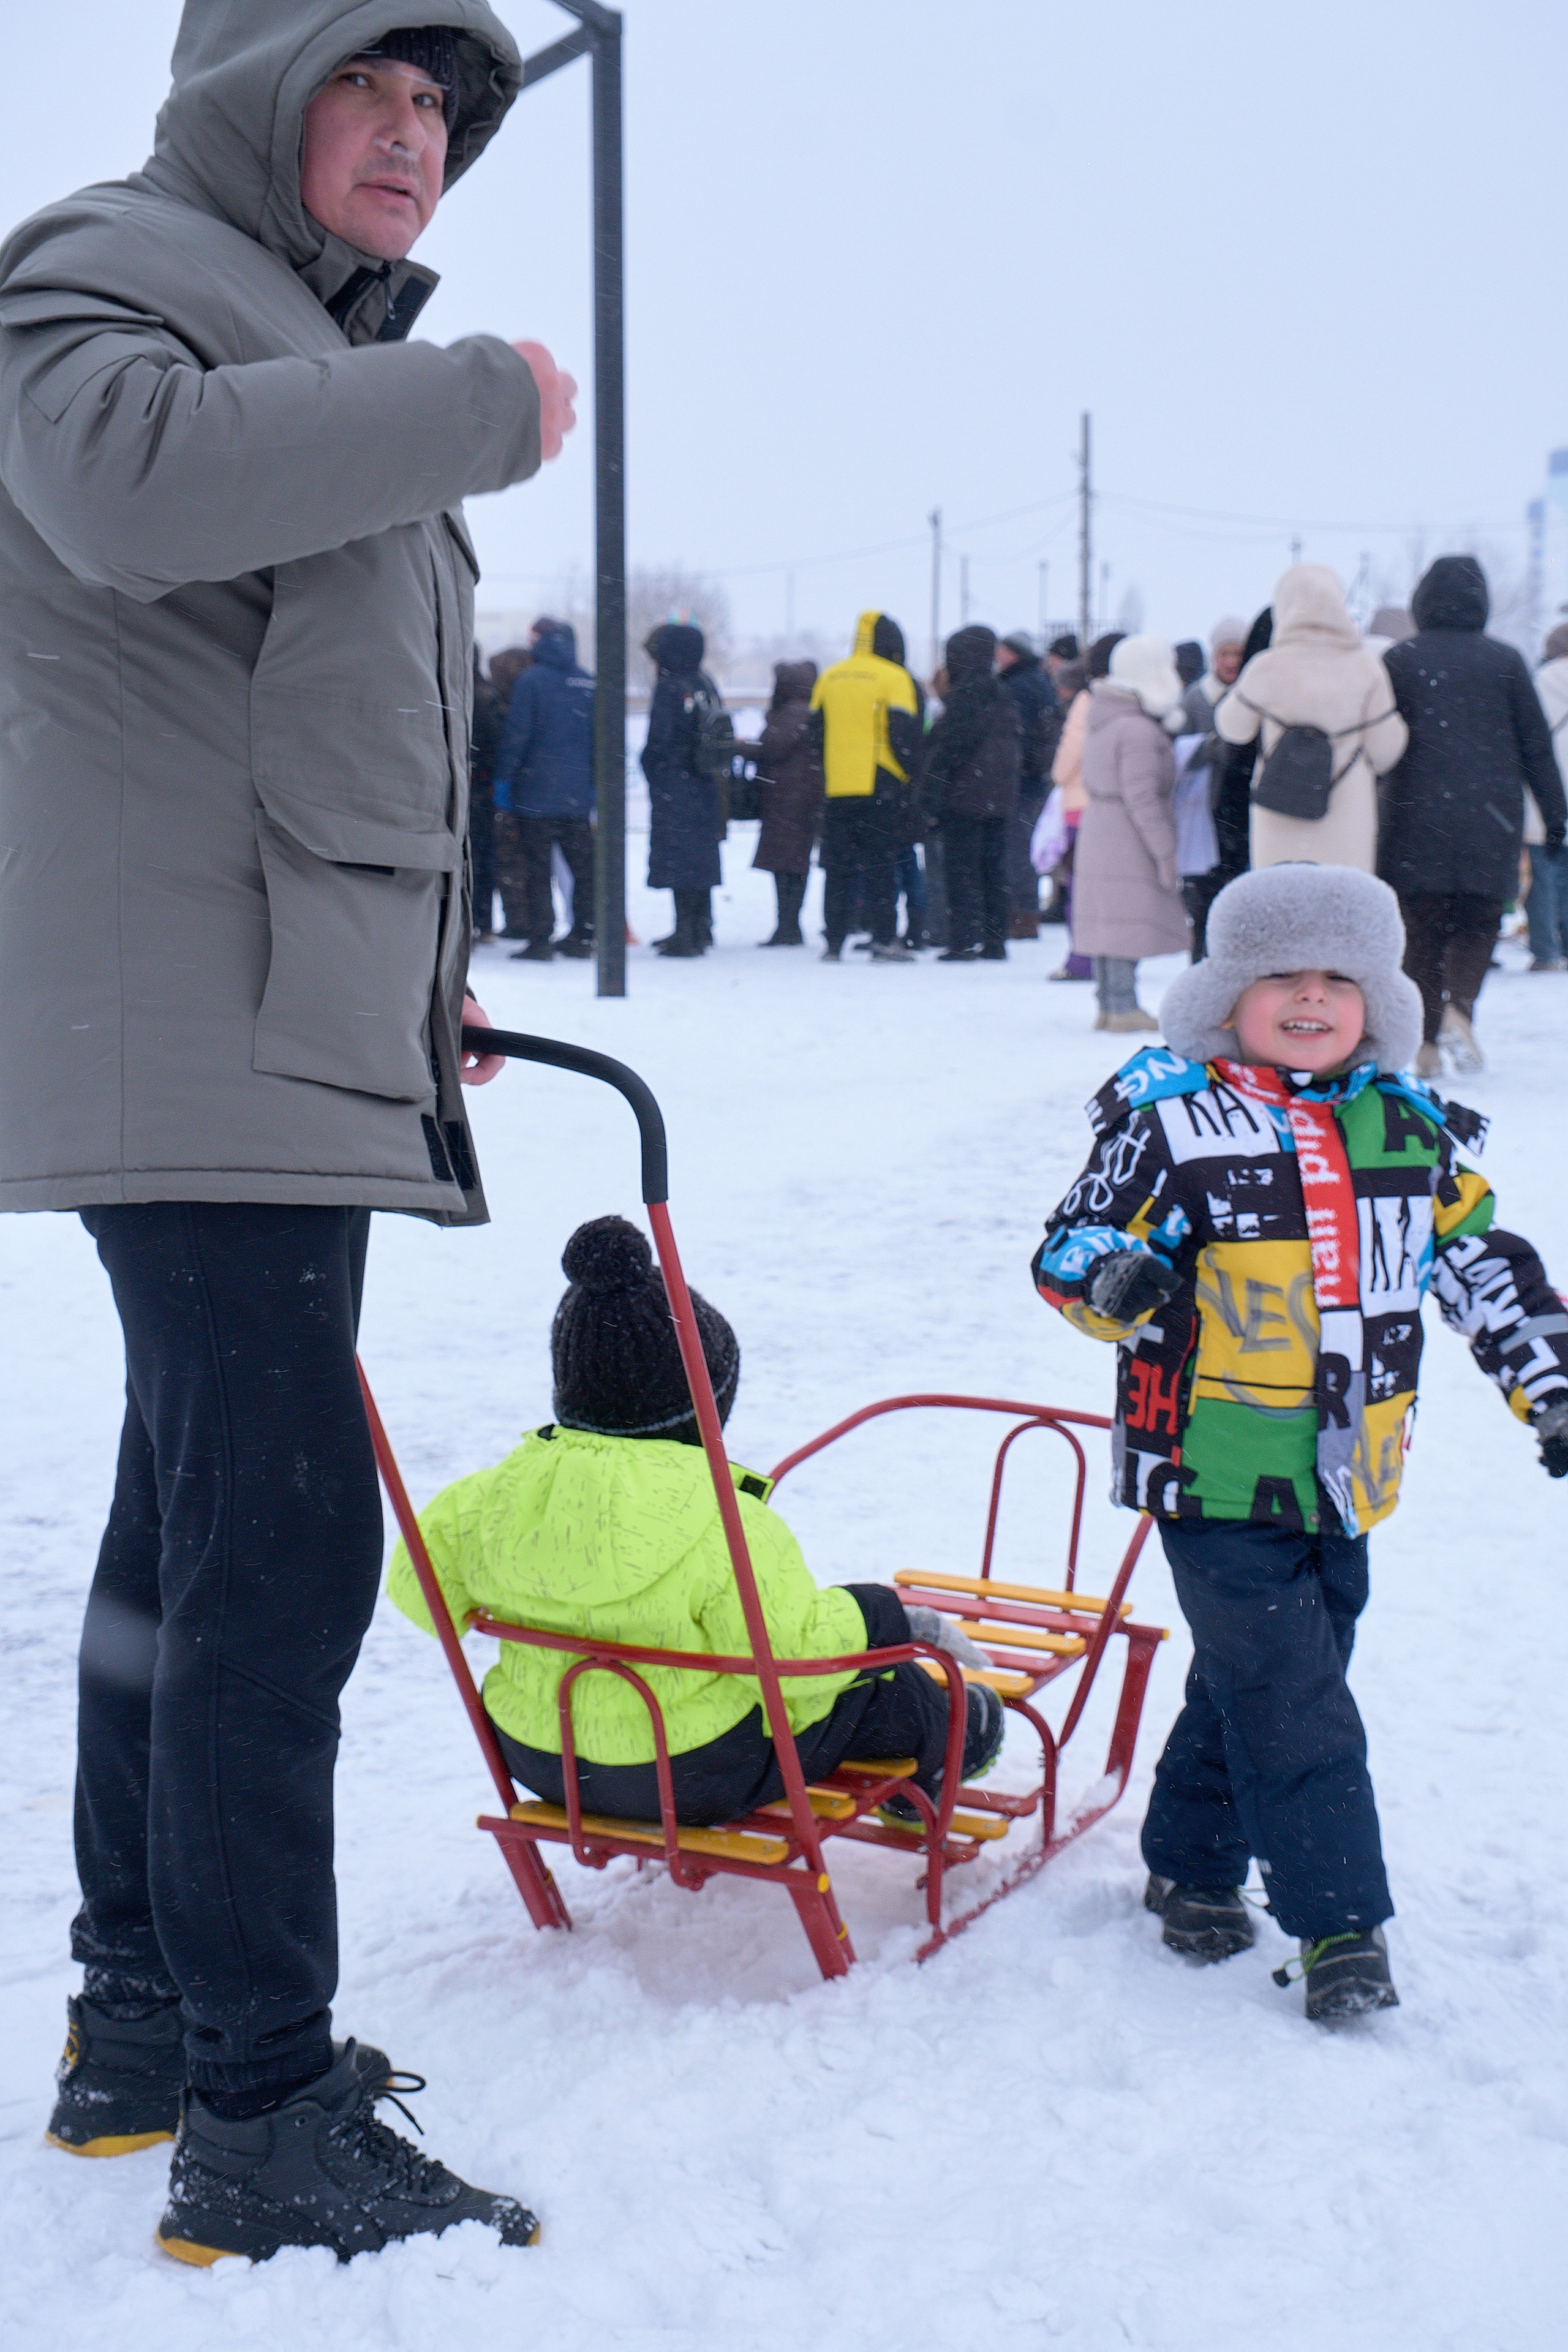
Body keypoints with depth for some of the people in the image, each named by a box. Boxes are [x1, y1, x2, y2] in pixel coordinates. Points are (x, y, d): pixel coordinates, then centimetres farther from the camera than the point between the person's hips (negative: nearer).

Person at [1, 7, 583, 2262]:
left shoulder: (338, 350, 27)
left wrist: (420, 973, 25)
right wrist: (480, 403, -21)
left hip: (299, 1037, 11)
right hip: (191, 1038, -11)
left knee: (201, 1521, 14)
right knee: (282, 1532, -13)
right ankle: (263, 2126, -6)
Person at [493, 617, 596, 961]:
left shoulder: (531, 679, -7)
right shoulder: (588, 682, 7)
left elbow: (516, 734, -9)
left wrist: (503, 778, -2)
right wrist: (595, 782, 18)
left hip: (537, 792, -5)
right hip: (578, 794, 5)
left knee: (537, 869, -2)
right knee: (583, 868, 12)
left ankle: (540, 941, -5)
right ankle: (582, 937, 15)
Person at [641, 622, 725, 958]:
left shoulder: (669, 688, -13)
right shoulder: (707, 685, 10)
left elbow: (658, 742, -17)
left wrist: (649, 768, -1)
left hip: (675, 789, -8)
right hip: (706, 788, 8)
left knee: (680, 859, -6)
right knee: (702, 854, 15)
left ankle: (686, 934, -7)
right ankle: (701, 929, 22)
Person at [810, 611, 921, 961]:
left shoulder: (828, 679, 12)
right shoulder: (894, 679, -5)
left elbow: (816, 733, 16)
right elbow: (904, 736, -8)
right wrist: (908, 776, 3)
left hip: (837, 789, 4)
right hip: (880, 789, -4)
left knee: (837, 868, 8)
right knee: (880, 866, -1)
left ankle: (833, 941, 7)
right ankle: (885, 941, -3)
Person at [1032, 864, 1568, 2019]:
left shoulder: (1411, 1129, 7)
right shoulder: (1169, 1121, -8)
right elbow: (1068, 1250, -9)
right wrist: (1115, 1281, -31)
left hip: (1344, 1478, 5)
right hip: (1215, 1473, -5)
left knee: (1251, 1685, 16)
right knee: (1292, 1704, -5)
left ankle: (1193, 1870, 34)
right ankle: (1339, 1921, 6)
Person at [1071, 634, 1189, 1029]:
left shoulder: (1101, 721, 12)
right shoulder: (1138, 731, -18)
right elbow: (1141, 797, -21)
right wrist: (1165, 851, -17)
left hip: (1097, 830, 10)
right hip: (1129, 838, -10)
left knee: (1105, 919, 12)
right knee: (1130, 921, -7)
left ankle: (1107, 1004, 17)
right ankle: (1123, 1007, -6)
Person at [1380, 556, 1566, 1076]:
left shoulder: (1397, 660, 1)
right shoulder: (1505, 661, 3)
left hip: (1416, 813, 0)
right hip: (1491, 816, 0)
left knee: (1422, 925, 6)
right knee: (1479, 918, 11)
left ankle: (1427, 1042, 1)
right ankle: (1459, 1006, -14)